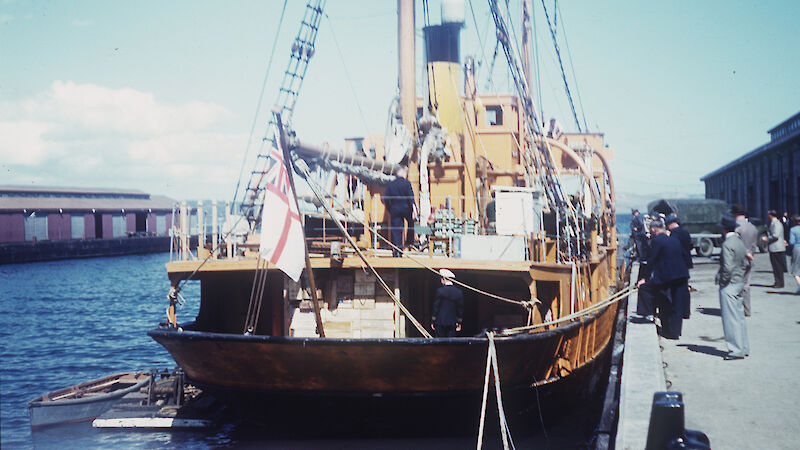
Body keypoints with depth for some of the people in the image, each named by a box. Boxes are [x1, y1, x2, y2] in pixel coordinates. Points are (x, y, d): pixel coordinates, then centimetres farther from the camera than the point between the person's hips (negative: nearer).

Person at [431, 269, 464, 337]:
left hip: (440, 322, -3)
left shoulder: (440, 291, -8)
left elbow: (435, 307, -5)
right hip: (452, 323, 3)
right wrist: (459, 323, 16)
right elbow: (460, 309, 8)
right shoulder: (459, 292, 3)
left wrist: (432, 321, 3)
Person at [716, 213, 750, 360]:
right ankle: (744, 348, 22)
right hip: (740, 282, 9)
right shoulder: (740, 242, 8)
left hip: (729, 285, -9)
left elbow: (728, 267, -24)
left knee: (731, 318, -3)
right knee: (739, 317, 15)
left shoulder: (728, 244, -19)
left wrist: (721, 280, -11)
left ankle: (737, 350, 0)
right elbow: (746, 263, 15)